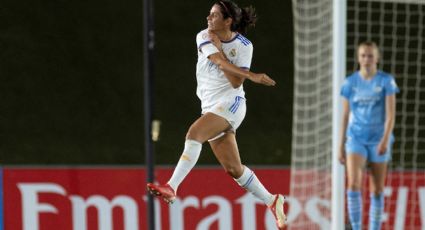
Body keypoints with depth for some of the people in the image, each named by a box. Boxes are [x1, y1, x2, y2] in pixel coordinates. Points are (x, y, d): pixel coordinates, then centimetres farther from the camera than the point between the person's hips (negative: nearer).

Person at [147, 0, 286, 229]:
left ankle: (171, 187, -36)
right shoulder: (203, 37, 1)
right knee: (234, 169, 5)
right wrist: (252, 75, -23)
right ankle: (272, 201, 20)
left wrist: (218, 47, -13)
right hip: (210, 106, 5)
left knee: (194, 132, -30)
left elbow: (235, 82, -14)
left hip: (230, 103, -5)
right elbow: (221, 62, -14)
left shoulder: (243, 46, -7)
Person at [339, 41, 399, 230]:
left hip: (378, 141, -1)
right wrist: (341, 146, 7)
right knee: (353, 185, -17)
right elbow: (345, 116, 8)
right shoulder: (350, 83, 3)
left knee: (377, 191, 5)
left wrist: (385, 139, -22)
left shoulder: (386, 81, -3)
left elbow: (391, 114, -9)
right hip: (356, 139, 1)